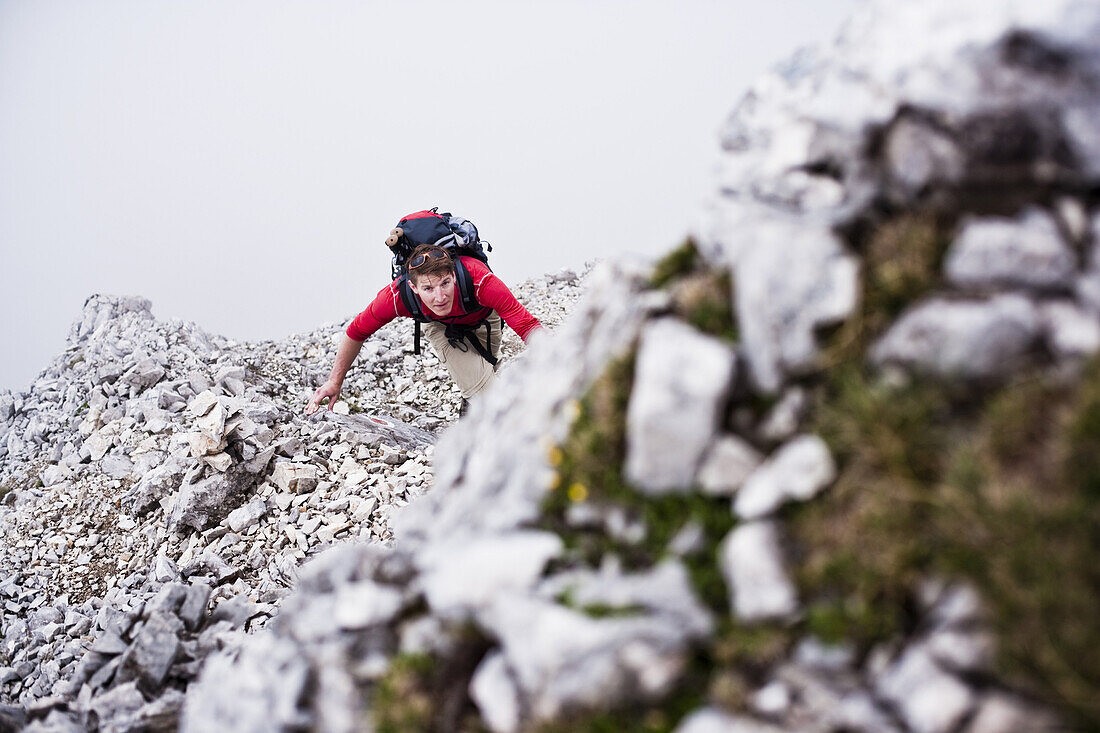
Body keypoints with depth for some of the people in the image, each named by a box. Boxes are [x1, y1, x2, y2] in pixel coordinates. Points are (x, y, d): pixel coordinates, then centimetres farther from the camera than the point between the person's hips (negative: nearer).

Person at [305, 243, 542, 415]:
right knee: (482, 387, -17)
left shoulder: (480, 280, -46)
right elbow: (357, 332, -22)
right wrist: (334, 382, -15)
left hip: (484, 320, 1)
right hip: (442, 327, -1)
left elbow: (527, 325, -45)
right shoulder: (397, 295, -40)